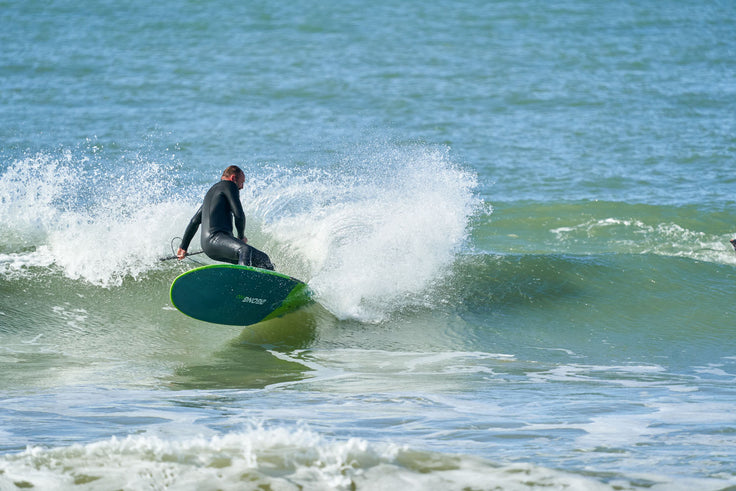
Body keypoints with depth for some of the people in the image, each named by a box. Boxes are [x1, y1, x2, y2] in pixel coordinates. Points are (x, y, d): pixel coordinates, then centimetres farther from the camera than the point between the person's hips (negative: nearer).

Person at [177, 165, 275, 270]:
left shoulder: (211, 191, 33)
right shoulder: (229, 185, 6)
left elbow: (195, 221, 37)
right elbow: (239, 215, -4)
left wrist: (183, 247, 43)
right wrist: (241, 237, 12)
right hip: (214, 237, -9)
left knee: (263, 259, 4)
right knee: (246, 250, -38)